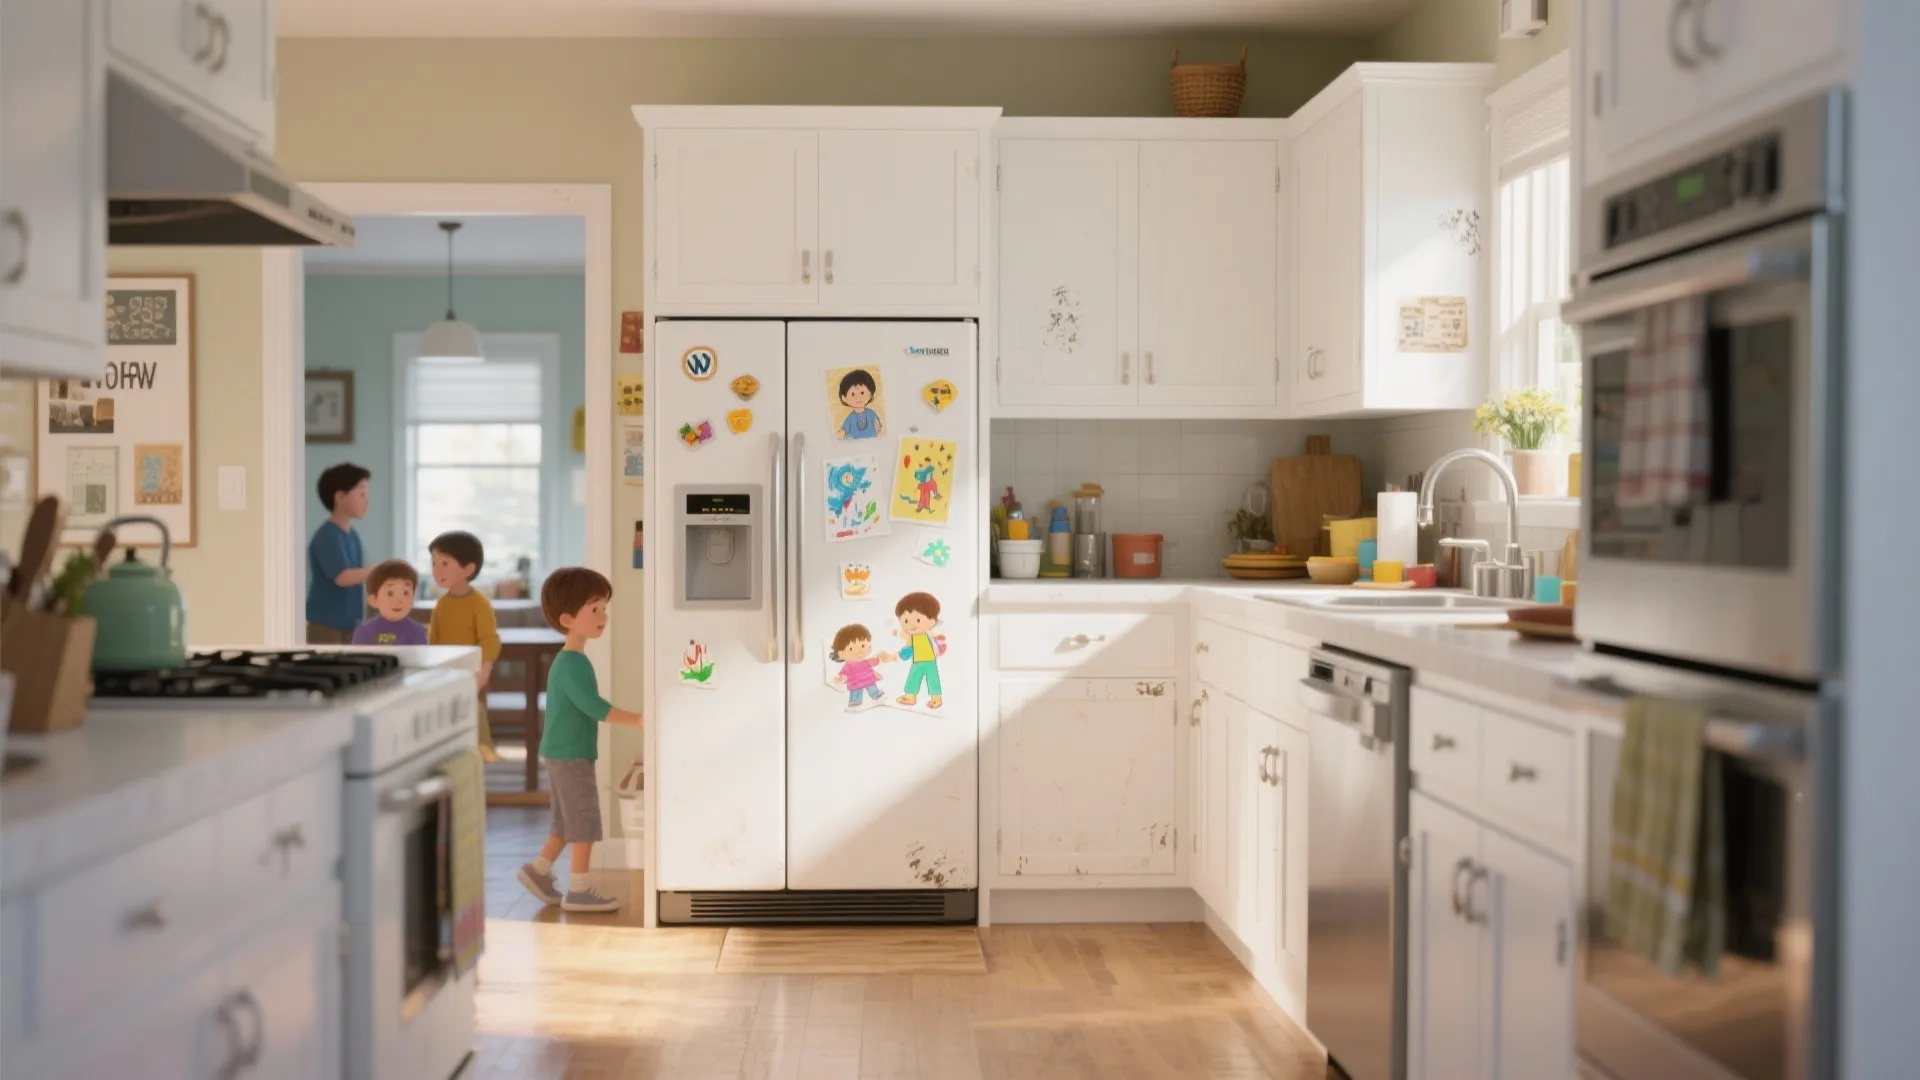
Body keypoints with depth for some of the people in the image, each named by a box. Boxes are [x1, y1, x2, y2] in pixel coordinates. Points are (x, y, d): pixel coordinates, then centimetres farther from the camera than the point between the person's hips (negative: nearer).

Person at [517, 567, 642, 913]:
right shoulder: (574, 663, -20)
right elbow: (593, 706, -28)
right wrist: (637, 720, -29)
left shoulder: (567, 661, 12)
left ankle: (539, 870, 25)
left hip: (563, 754, 10)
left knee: (568, 821, 18)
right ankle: (578, 890, 2)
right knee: (585, 820, -3)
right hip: (570, 755, -10)